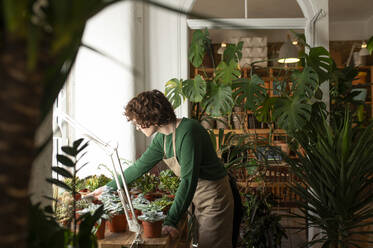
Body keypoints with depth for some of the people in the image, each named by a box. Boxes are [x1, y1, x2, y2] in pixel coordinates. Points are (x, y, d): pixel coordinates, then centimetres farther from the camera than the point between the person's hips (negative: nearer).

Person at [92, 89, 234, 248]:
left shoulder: (187, 131, -25)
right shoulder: (161, 139, 3)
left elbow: (188, 180, -28)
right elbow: (139, 167, 16)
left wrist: (171, 221, -29)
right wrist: (108, 187, 21)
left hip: (214, 197, -8)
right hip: (197, 198, 8)